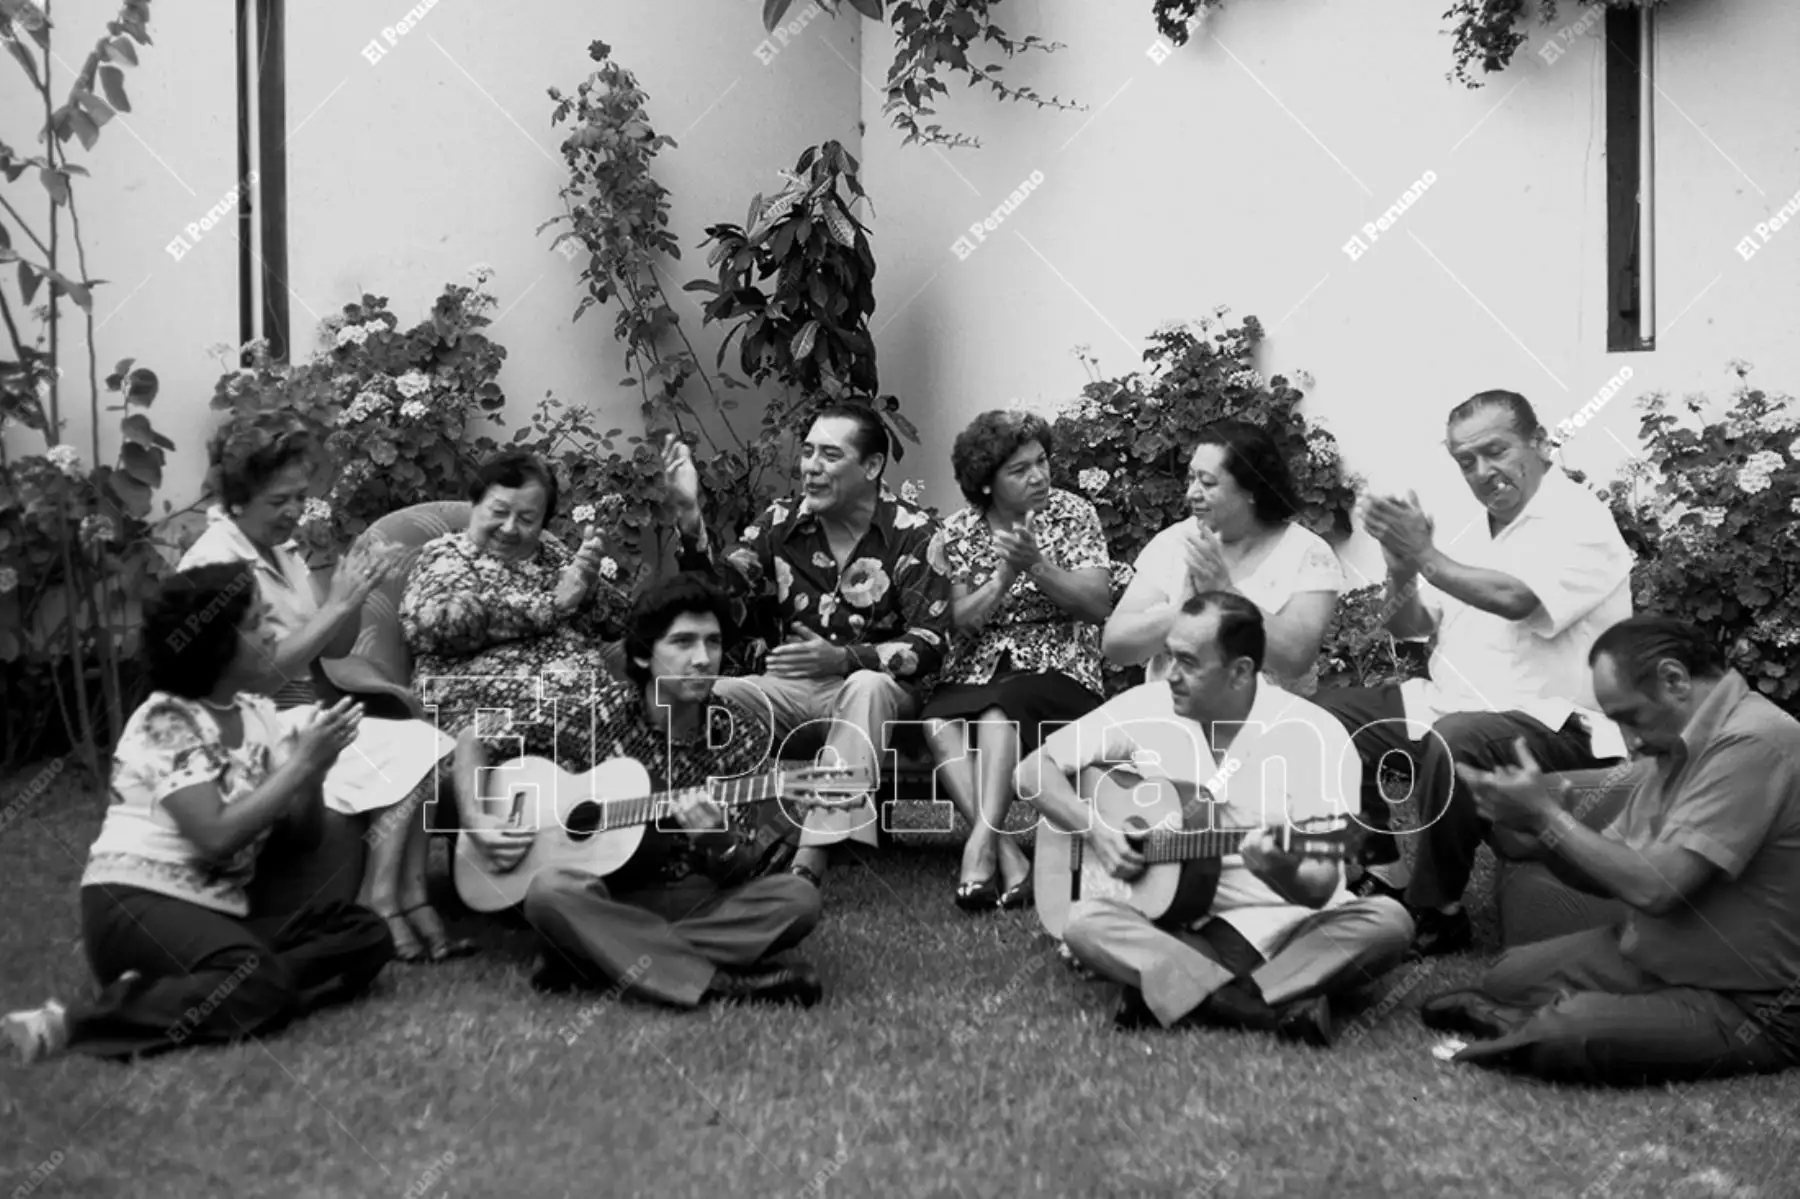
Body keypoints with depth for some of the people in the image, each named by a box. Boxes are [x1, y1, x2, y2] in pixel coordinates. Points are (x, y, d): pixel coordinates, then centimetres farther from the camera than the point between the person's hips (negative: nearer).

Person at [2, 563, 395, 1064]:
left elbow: (303, 830, 8)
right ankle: (74, 1021, -22)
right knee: (260, 988, -35)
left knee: (366, 935, -13)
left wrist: (314, 767, -12)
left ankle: (168, 992, -18)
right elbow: (216, 836, -23)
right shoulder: (166, 722, -10)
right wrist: (303, 763, -19)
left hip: (217, 912, 8)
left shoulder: (258, 714, 11)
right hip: (136, 905, -8)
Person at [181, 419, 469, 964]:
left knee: (422, 745, -14)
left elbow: (335, 649, 11)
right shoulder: (216, 562, -14)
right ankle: (378, 909, -14)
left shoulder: (281, 551, 11)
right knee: (408, 757, -20)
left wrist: (352, 596, -8)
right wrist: (337, 604, -21)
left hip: (299, 715, 8)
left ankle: (410, 900, -16)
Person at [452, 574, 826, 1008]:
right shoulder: (596, 712, -7)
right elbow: (474, 737, 4)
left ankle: (595, 960, -25)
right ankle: (722, 983, -32)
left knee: (798, 898, -26)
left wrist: (720, 842, -25)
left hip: (697, 901, 2)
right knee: (550, 889, -35)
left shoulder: (742, 732, -5)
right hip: (606, 901, -2)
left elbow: (738, 874, -2)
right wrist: (476, 822, -11)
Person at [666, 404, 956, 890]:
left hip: (880, 691, -3)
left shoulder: (914, 534, -6)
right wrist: (689, 518, -24)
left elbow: (930, 645, -14)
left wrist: (841, 658, -30)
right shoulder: (782, 522, 4)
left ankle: (810, 860, -42)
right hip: (795, 689, 3)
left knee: (865, 687, -38)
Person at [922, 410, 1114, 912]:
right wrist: (1004, 576, -17)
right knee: (937, 722, -30)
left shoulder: (1073, 515, 2)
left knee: (998, 712, -34)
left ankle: (981, 841, -40)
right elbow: (961, 622, 0)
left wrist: (1036, 564, -20)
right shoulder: (958, 532, 7)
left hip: (1056, 669, -2)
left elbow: (1099, 605, -7)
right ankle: (1006, 855, -35)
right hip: (977, 670, 2)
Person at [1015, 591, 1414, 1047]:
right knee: (1085, 921, -26)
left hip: (1286, 926, -2)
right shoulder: (1146, 709, 0)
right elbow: (1035, 769, 6)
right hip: (1177, 926, 2)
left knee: (1386, 921, -30)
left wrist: (1283, 871, -37)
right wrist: (1094, 830, -10)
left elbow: (1319, 888, -14)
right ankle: (1282, 1007, -35)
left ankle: (1172, 1000, -34)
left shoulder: (1314, 736, -10)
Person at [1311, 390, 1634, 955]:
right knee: (1328, 714, 1)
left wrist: (1427, 556, -23)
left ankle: (1438, 913, -18)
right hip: (1451, 703, 9)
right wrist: (1401, 573, -9)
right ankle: (1385, 875, 3)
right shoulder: (1474, 530, 13)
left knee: (1454, 742, -38)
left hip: (1548, 721, -8)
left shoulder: (1580, 522, -11)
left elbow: (1515, 599, -29)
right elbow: (1408, 626, 12)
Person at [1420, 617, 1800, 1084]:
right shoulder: (1679, 743, 5)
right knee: (1506, 978, 6)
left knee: (1563, 1037, -25)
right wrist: (1537, 839, -11)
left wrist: (1548, 815, -17)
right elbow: (1609, 872, 9)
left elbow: (1654, 887, -28)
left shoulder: (1752, 742, -24)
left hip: (1746, 1005, -9)